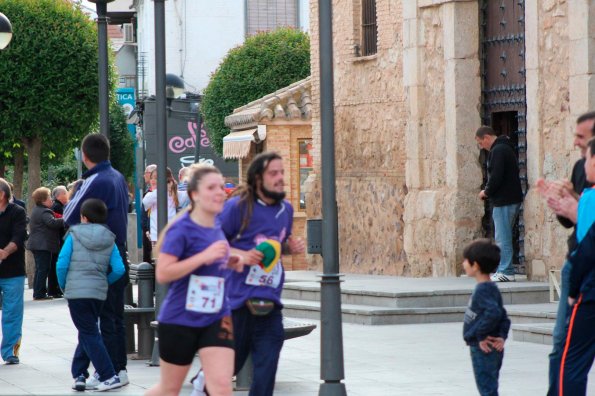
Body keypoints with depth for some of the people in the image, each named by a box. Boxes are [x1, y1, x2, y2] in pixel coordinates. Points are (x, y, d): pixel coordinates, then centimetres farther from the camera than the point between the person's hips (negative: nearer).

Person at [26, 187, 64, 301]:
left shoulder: (36, 210, 17)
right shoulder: (44, 212, -16)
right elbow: (52, 222, -30)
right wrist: (64, 221, -22)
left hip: (36, 244, 11)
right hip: (44, 244, -11)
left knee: (40, 269, 15)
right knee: (44, 268, -7)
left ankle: (37, 293, 18)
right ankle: (40, 293, -8)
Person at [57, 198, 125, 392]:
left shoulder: (74, 236, -3)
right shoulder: (109, 240, 5)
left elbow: (61, 264, -8)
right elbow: (119, 269, -2)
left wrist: (63, 286, 8)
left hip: (76, 291, -4)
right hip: (99, 293, 4)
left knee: (89, 334, -1)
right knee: (88, 332, 18)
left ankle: (109, 376, -9)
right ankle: (79, 374, 16)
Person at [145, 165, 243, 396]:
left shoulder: (217, 228, 6)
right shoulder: (182, 229, -14)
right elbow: (162, 273, -23)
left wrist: (228, 263, 4)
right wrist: (204, 256, -26)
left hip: (217, 319, 5)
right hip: (179, 320, -5)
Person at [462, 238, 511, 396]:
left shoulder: (483, 290, -18)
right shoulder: (490, 288, 13)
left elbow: (493, 313, -33)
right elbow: (503, 316, 14)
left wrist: (481, 335, -22)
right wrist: (501, 336, 1)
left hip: (483, 350, -10)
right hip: (491, 350, 10)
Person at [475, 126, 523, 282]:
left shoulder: (498, 151, -14)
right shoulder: (505, 148, 18)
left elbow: (496, 177, -22)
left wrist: (486, 192, -6)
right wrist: (489, 192, 14)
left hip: (503, 200, -10)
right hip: (511, 198, 10)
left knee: (502, 238, -7)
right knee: (503, 237, 13)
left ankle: (505, 272, -7)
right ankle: (504, 270, 14)